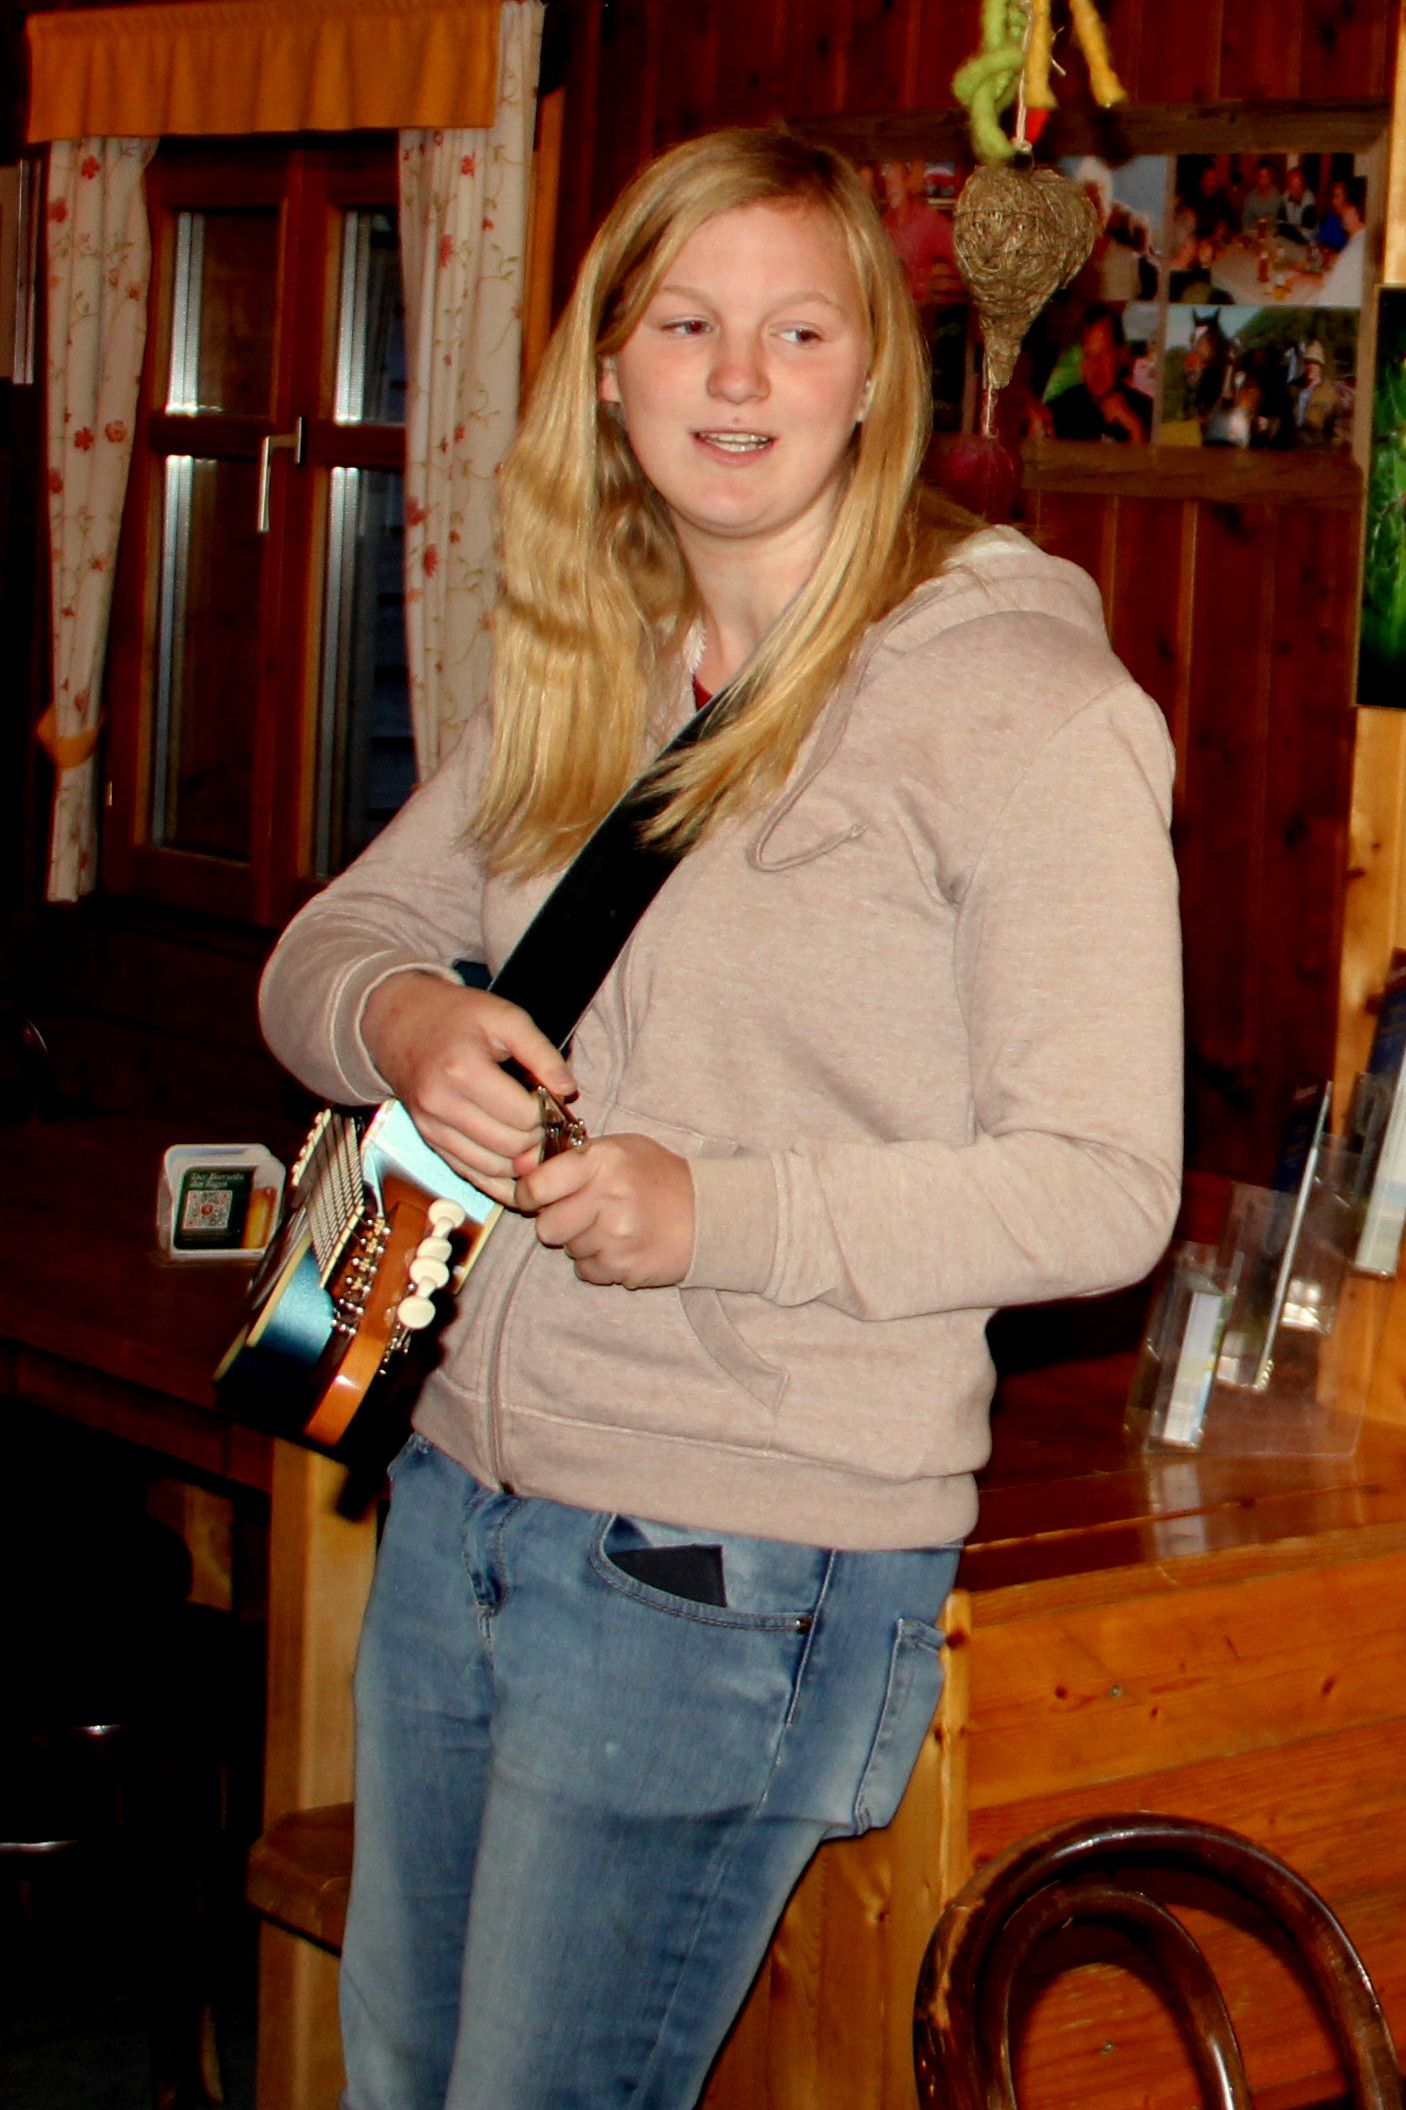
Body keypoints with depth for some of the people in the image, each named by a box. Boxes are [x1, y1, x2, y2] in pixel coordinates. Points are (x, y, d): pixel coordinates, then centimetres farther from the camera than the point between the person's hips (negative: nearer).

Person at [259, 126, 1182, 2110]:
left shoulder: (1021, 698, -13)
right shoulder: (581, 677, 9)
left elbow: (1101, 1186, -15)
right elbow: (329, 940, 17)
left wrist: (720, 1214, -26)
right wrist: (399, 1019, -8)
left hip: (734, 1573, -7)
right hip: (456, 1496, 7)